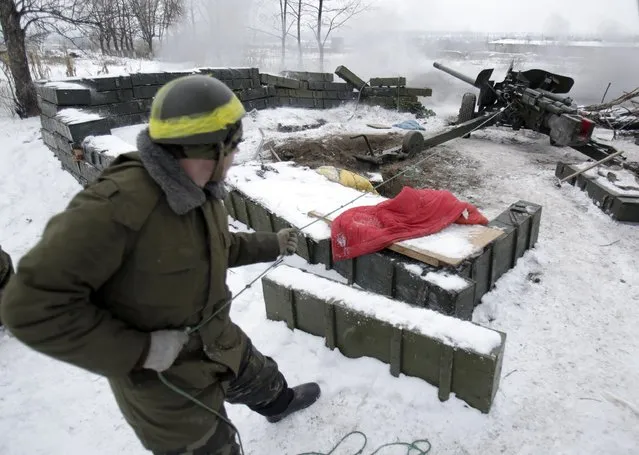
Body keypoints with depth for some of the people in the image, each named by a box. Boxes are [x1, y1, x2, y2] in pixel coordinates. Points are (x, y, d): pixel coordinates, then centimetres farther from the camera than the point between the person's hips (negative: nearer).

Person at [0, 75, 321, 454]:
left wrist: (271, 245, 19)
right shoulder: (117, 203, -35)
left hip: (221, 343, 8)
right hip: (168, 380, -8)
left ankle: (280, 403, 69)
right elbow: (34, 304, -31)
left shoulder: (201, 191, -6)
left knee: (262, 380, 34)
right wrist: (138, 351, -29)